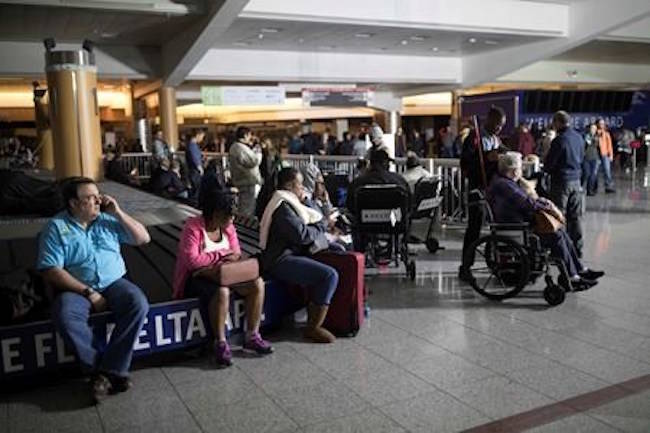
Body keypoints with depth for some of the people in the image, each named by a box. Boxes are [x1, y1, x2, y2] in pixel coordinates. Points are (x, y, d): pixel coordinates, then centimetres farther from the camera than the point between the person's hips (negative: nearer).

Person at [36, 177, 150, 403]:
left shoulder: (107, 219, 7)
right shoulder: (56, 227, -3)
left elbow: (143, 238, 8)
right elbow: (51, 271, -10)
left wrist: (118, 213, -4)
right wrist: (88, 292, -17)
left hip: (114, 283, 2)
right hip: (77, 289, -2)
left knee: (139, 304, -27)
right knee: (64, 316, -33)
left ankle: (108, 371, -21)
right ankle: (106, 370, -20)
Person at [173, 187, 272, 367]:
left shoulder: (228, 226, 2)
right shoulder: (193, 227, -18)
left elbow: (236, 254, 6)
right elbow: (192, 261, -27)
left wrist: (233, 256, -20)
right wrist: (222, 255, -21)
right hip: (196, 277, -7)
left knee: (257, 283, -13)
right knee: (222, 292, -37)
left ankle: (252, 336, -3)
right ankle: (220, 343, -18)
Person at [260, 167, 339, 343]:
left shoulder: (289, 203, 21)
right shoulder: (282, 206, -14)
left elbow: (302, 227, 18)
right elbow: (301, 234, -21)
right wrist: (323, 224, -6)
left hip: (290, 255, 11)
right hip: (281, 261, -11)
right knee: (330, 275, -22)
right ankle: (313, 328, -14)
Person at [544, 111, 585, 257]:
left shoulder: (559, 140, -17)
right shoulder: (579, 138, 7)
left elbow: (549, 164, -12)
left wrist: (546, 169, 8)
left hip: (561, 181, -7)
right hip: (576, 180, 7)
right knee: (575, 216, 12)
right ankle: (577, 248, 18)